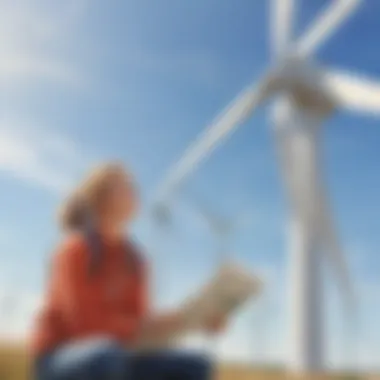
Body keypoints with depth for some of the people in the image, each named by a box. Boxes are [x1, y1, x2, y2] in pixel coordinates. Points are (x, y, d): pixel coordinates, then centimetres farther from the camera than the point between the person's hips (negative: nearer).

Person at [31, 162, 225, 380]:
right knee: (106, 353, -40)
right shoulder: (75, 251, -12)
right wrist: (148, 328, -27)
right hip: (60, 363, -7)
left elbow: (138, 319, 5)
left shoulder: (131, 258, 7)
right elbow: (85, 322, -21)